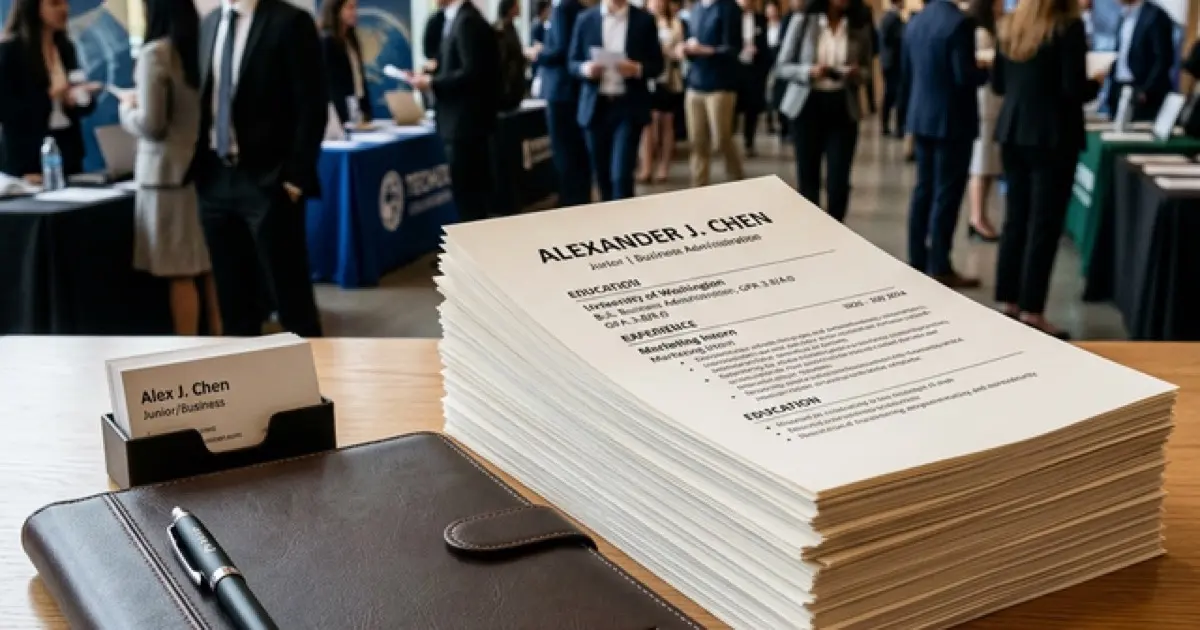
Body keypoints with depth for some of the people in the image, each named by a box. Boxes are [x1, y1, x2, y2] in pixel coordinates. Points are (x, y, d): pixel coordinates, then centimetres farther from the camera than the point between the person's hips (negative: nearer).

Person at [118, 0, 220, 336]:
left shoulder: (155, 53, -13)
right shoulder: (199, 46, 7)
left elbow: (151, 125, -14)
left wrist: (127, 107, 5)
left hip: (168, 171, -7)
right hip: (202, 165, 7)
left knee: (180, 273, -1)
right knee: (207, 265, 12)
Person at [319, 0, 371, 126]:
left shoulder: (351, 40, 16)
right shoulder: (326, 41, -9)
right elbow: (332, 84, -14)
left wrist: (366, 111, 9)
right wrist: (345, 118, -20)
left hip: (359, 109, 8)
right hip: (342, 113, -8)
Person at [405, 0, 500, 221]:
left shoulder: (466, 21, -16)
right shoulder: (459, 19, 14)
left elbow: (472, 73, -23)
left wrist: (432, 83, -15)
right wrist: (431, 78, 6)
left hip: (464, 121, -10)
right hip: (465, 120, 10)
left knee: (466, 191, -6)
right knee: (473, 188, 14)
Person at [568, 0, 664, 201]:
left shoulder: (644, 20, 2)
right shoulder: (585, 19, 6)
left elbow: (657, 64, 4)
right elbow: (573, 63, 8)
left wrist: (637, 69, -17)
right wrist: (585, 69, -14)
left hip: (629, 107, -2)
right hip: (595, 107, 2)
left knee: (621, 175, -12)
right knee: (602, 175, 9)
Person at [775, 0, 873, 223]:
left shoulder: (860, 27, 4)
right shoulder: (803, 22, -2)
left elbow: (867, 71, 12)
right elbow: (781, 67, -1)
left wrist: (857, 74, -12)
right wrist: (810, 71, -20)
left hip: (843, 109, 1)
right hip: (807, 106, -1)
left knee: (838, 182, -6)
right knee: (807, 179, 6)